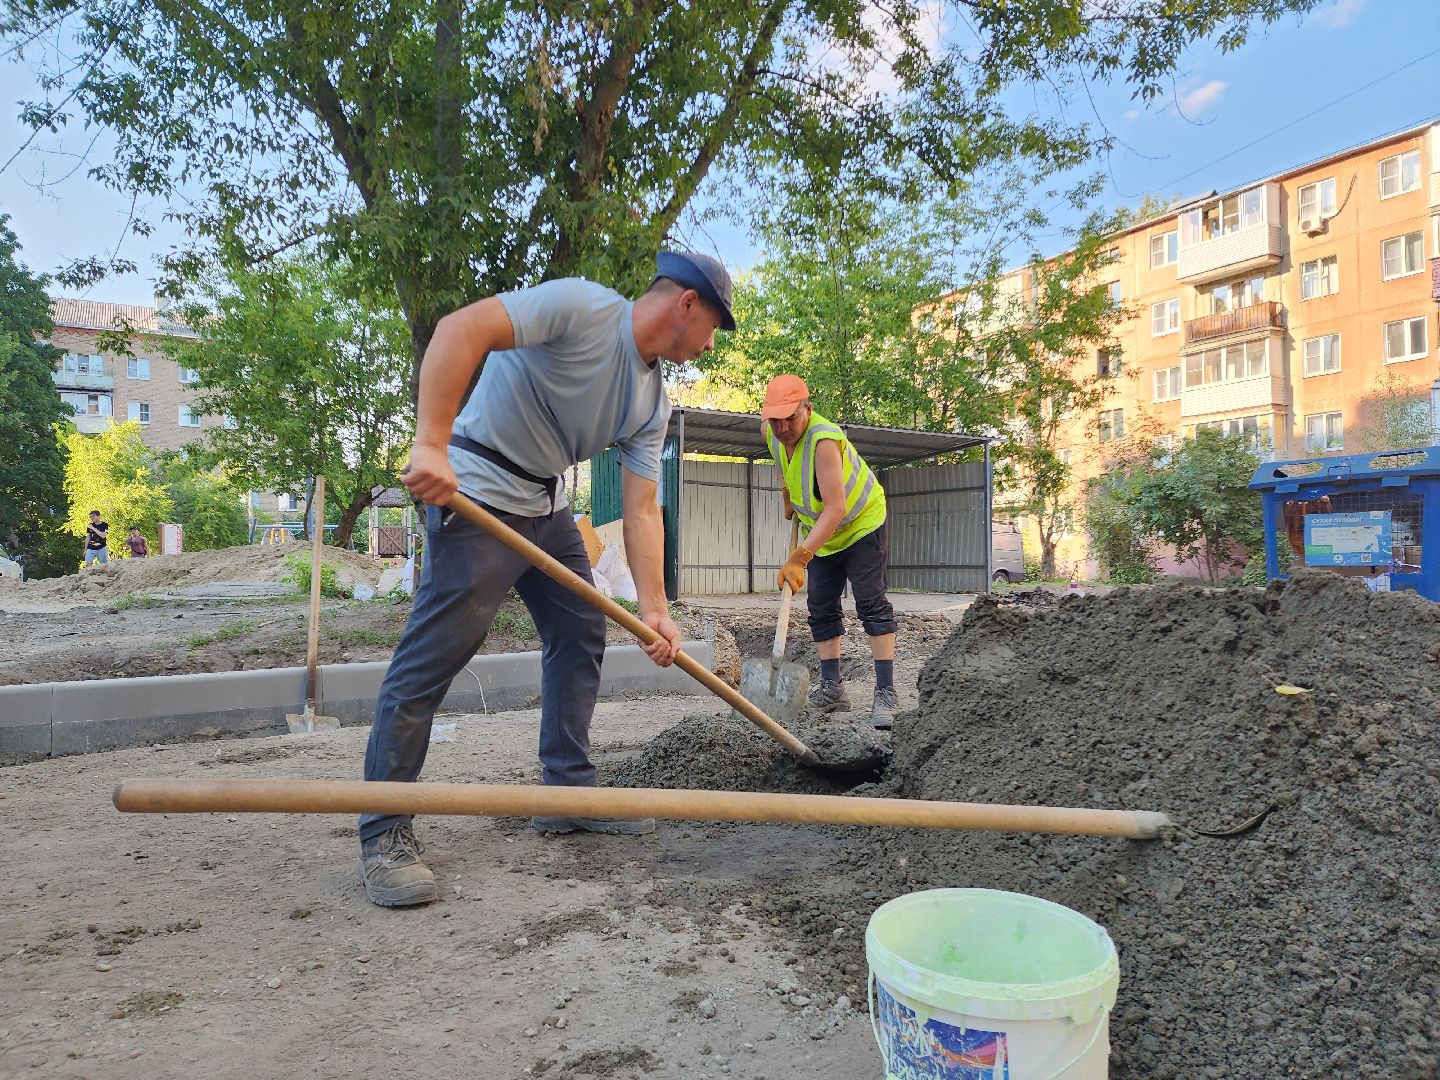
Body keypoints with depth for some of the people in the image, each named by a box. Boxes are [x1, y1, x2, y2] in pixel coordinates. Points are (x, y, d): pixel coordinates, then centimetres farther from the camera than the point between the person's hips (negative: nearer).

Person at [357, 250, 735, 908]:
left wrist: (653, 608, -5)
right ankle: (383, 834, 3)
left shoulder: (651, 402, 6)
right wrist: (431, 445, -35)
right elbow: (461, 329, -27)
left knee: (582, 636, 10)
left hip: (546, 506, 9)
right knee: (430, 658, -9)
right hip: (476, 490, -9)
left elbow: (641, 510, 3)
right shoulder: (584, 307, -17)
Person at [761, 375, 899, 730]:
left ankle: (886, 693, -10)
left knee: (872, 604, -12)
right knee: (821, 609, 5)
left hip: (862, 524, -7)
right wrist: (788, 497, 14)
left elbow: (835, 509, -42)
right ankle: (832, 688, 11)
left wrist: (799, 558, -47)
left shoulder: (823, 441, -35)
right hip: (821, 532, 8)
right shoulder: (772, 433, -11)